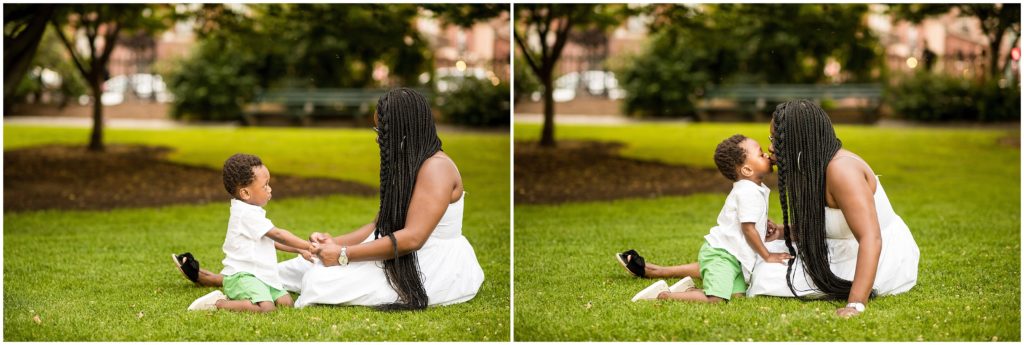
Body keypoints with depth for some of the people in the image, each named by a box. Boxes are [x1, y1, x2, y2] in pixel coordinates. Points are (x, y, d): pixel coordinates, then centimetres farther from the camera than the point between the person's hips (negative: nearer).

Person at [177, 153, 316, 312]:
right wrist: (307, 246, -6)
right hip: (241, 275, -11)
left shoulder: (251, 213, 19)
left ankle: (232, 298, 5)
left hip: (259, 275, 11)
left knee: (286, 302, -2)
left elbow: (272, 241, 25)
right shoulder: (247, 214, -15)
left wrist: (299, 250, 17)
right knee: (266, 308, -30)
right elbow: (277, 235, -14)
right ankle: (217, 303, -15)